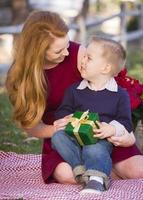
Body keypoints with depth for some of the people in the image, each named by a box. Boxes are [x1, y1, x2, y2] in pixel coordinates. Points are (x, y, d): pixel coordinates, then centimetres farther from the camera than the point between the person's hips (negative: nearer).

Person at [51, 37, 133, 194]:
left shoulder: (120, 94, 3)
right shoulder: (74, 90, 12)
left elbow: (125, 122, 2)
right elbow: (62, 112, 12)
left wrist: (111, 129, -20)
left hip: (101, 139, -4)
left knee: (94, 150, -37)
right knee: (58, 137, -25)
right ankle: (81, 169, -33)